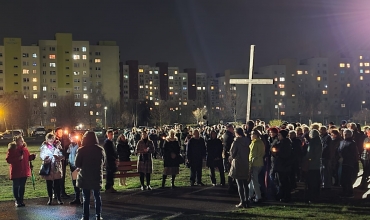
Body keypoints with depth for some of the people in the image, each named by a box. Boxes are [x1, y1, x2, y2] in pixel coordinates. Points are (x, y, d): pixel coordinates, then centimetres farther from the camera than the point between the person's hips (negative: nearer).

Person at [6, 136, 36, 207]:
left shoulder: (25, 148, 7)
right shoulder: (12, 149, -9)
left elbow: (28, 157, 14)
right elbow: (8, 160, -13)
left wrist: (32, 156, -6)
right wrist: (18, 158, -23)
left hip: (24, 171, 5)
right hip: (16, 171, -5)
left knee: (22, 186, 10)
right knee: (16, 186, 3)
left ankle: (21, 200, 18)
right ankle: (17, 201, 11)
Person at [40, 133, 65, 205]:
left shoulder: (57, 145, 2)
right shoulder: (44, 146, 0)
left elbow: (62, 155, 1)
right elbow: (42, 155, -2)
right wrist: (46, 158, -21)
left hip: (57, 167, 0)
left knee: (57, 184, 2)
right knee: (49, 184, 8)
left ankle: (59, 198, 13)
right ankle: (50, 199, 20)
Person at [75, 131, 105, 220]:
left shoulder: (81, 150, -13)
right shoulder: (100, 150, -3)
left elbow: (77, 164, -7)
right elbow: (103, 163, 9)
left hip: (85, 177, -2)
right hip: (97, 177, 2)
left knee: (86, 198, 5)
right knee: (97, 197, 13)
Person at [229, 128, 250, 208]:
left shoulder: (236, 142, -12)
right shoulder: (246, 142, 6)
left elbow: (232, 153, -10)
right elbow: (248, 153, 10)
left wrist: (231, 158, 12)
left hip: (238, 165, -6)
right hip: (246, 164, 6)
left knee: (240, 184, -2)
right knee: (245, 184, 12)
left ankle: (242, 202, -3)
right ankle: (246, 201, 15)